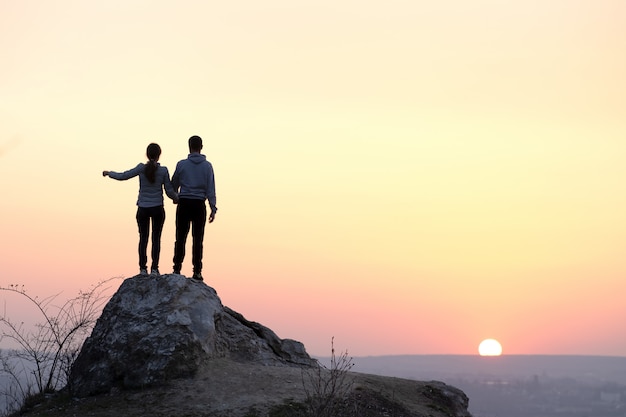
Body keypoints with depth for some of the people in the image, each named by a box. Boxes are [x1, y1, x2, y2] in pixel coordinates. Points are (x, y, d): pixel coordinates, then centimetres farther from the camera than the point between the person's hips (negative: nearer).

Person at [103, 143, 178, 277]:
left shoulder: (141, 168, -6)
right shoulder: (163, 170, -6)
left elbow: (122, 176, -1)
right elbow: (169, 191, -2)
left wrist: (109, 173, 17)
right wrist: (177, 198, 18)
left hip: (143, 209, 1)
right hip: (157, 209, -1)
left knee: (143, 238, 10)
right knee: (156, 238, 5)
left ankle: (143, 268, 8)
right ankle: (154, 269, 1)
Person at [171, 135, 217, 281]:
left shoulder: (181, 164, 0)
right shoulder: (207, 166, 1)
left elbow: (174, 184, 11)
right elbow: (210, 189, -3)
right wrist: (213, 209, -2)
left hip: (184, 204, 0)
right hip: (199, 205, 0)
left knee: (181, 238, 5)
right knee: (198, 239, 2)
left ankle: (177, 269, 2)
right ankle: (197, 272, 1)